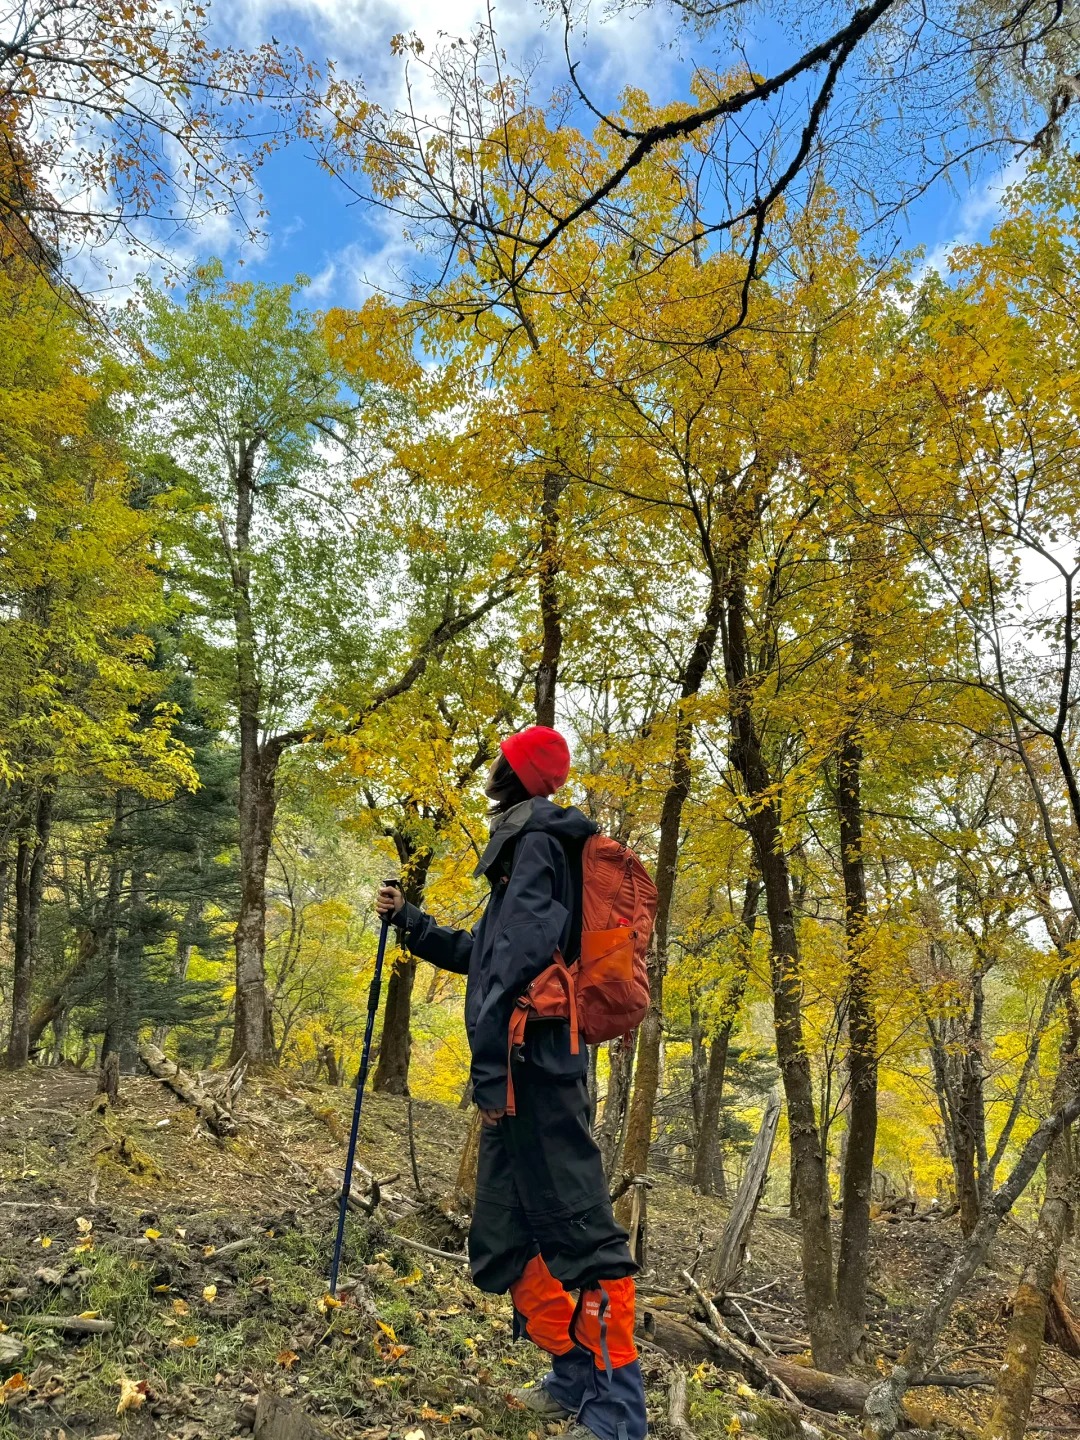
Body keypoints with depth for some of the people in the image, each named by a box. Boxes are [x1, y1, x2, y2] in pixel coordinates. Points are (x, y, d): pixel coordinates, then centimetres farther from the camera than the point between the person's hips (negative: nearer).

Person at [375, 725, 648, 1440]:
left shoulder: (536, 846, -9)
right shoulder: (527, 850, 22)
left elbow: (520, 958, -21)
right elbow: (481, 954, 31)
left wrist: (491, 1067, -22)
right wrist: (411, 922, 33)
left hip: (535, 1066, -11)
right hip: (525, 1076, 11)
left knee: (581, 1233, -7)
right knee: (506, 1240, 16)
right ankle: (577, 1377, 27)